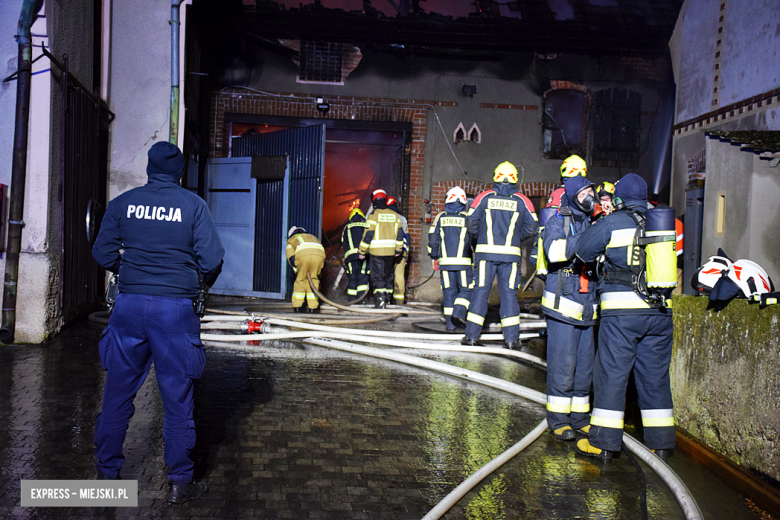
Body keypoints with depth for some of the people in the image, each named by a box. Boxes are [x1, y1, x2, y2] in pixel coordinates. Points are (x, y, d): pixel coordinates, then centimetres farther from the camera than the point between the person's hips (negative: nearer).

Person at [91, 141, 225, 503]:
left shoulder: (123, 202, 5)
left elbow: (102, 253, 6)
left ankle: (106, 474, 24)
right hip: (176, 307, -2)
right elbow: (212, 259, -7)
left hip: (129, 305, 3)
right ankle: (180, 483, 15)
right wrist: (203, 282, 14)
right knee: (177, 395, 6)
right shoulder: (193, 205, -2)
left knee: (118, 392, 14)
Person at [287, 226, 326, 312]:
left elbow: (291, 258, 18)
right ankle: (313, 307, 13)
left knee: (300, 281, 13)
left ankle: (297, 307, 15)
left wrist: (297, 272, 21)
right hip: (319, 254, 3)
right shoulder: (313, 237, 46)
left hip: (303, 254, -2)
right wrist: (317, 273, 39)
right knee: (313, 281, 16)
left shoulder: (291, 240, 35)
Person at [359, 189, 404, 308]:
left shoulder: (373, 215, -9)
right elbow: (400, 234, 7)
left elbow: (368, 235, -11)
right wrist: (398, 249, 17)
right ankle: (387, 299, 21)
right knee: (388, 276, 15)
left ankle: (380, 300, -5)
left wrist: (361, 251, -5)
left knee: (378, 277, 1)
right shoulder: (394, 215, 6)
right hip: (390, 252, 4)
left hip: (377, 251, -4)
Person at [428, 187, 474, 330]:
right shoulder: (467, 218, -3)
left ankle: (450, 323, 7)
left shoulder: (441, 217, 5)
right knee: (466, 290, 8)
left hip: (445, 261, 3)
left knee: (449, 291, 8)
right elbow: (473, 239, -4)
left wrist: (434, 258, 14)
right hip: (463, 261, -2)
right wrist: (475, 261, 3)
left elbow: (432, 239, 5)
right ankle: (458, 313, -13)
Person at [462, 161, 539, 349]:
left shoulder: (484, 197, 3)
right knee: (509, 293, 5)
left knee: (480, 291, 5)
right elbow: (532, 227, 1)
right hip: (511, 253, 0)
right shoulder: (522, 200, 3)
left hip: (485, 251, 0)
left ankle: (472, 335, 6)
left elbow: (471, 223, 0)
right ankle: (512, 338, 6)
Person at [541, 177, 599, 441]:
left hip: (587, 307, 6)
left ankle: (579, 416, 22)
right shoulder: (559, 221, -3)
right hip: (563, 303, -6)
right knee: (562, 364, -4)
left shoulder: (593, 223, 15)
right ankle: (558, 419, 7)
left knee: (585, 364, 11)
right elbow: (554, 251, -23)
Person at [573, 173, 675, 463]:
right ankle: (661, 442, 21)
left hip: (622, 310, -4)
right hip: (660, 309, 5)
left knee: (612, 373, 2)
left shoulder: (612, 223, -4)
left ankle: (603, 442, 5)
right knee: (655, 375, 14)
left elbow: (583, 251, 2)